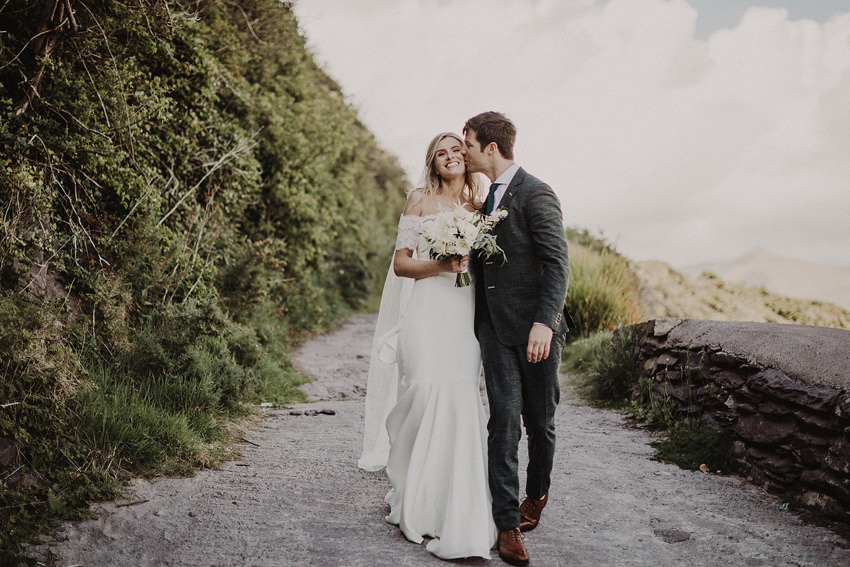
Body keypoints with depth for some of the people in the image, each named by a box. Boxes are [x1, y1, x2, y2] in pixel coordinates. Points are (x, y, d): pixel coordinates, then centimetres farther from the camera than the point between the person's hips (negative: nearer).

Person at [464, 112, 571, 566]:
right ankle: (508, 523, 4)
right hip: (494, 325, 5)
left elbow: (557, 263, -15)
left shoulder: (536, 195, -9)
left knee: (540, 422, 9)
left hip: (534, 325, -5)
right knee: (503, 420, -1)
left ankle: (537, 494, 35)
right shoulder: (481, 196, 13)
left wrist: (544, 323, -23)